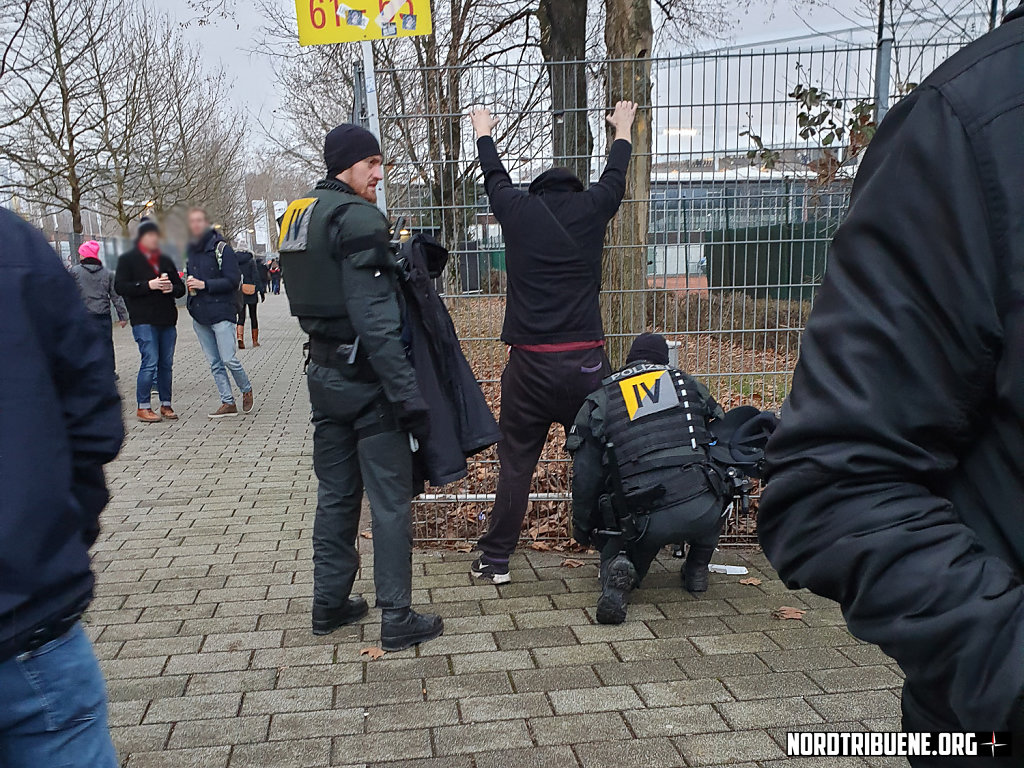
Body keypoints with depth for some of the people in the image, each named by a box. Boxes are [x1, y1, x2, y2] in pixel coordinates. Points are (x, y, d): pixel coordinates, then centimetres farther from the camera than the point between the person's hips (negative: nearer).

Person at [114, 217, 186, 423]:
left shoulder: (165, 260, 19)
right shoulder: (128, 259, 4)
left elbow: (181, 288, 21)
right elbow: (120, 286, -7)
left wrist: (171, 288, -3)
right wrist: (148, 285, -17)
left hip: (167, 320, 5)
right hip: (143, 320, -5)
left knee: (166, 363, 6)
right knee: (150, 361, -11)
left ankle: (166, 404, 15)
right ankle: (143, 407, -2)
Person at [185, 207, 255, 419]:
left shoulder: (221, 247, -7)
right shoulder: (189, 249, 12)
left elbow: (233, 280, -11)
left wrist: (205, 285, -17)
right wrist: (188, 284, 3)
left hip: (221, 313, -6)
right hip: (199, 315, 6)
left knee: (229, 360, -8)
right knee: (214, 363, 7)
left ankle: (246, 390, 17)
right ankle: (228, 403, 12)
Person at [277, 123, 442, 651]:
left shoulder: (298, 216, 13)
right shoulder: (359, 218, -15)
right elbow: (375, 320, -22)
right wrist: (408, 396, -22)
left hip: (324, 375, 9)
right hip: (366, 378, -9)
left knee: (335, 494, 17)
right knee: (390, 500, 0)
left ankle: (330, 604, 28)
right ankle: (397, 619, 7)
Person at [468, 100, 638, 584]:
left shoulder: (518, 209, 3)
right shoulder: (591, 209, 5)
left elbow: (494, 176, 24)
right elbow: (615, 176, 26)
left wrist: (483, 133, 45)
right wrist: (623, 130, 46)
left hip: (529, 363, 0)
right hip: (586, 363, 0)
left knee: (515, 464, 10)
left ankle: (496, 559, 18)